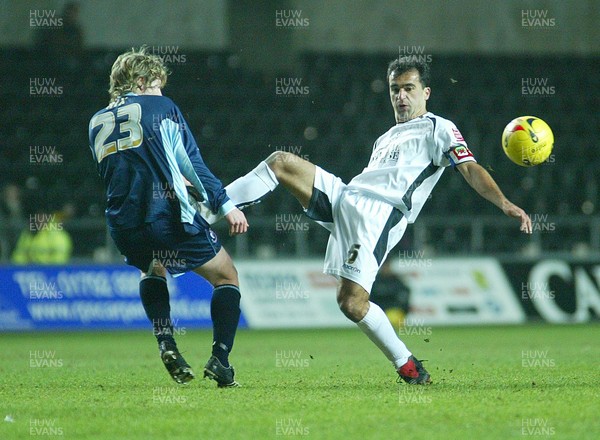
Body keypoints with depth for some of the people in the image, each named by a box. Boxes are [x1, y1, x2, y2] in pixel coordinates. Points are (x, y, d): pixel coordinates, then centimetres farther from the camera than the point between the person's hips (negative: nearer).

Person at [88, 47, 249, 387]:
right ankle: (221, 359, -5)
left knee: (152, 271, 36)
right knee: (226, 277, 12)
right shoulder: (158, 106, 5)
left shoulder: (97, 123, 19)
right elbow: (191, 161, -4)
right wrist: (225, 205, -4)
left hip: (123, 227, 5)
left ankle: (166, 343, 13)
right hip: (167, 216, -5)